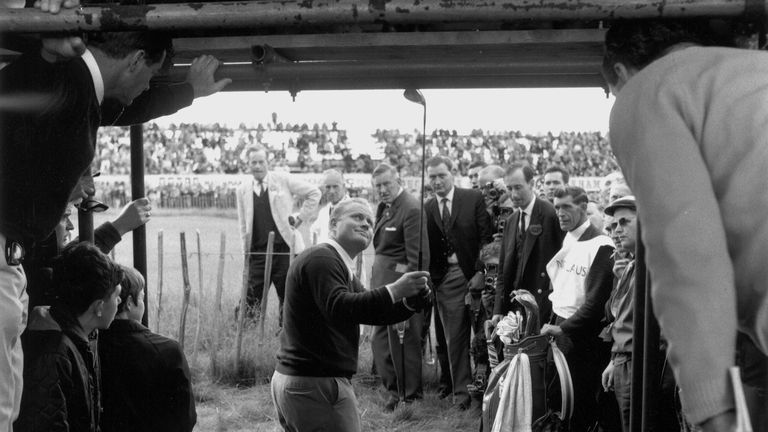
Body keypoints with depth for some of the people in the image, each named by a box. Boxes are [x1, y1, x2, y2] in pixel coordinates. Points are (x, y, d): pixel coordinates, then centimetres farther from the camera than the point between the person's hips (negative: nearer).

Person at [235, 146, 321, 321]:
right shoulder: (243, 190, 8)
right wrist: (246, 252, 8)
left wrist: (300, 218, 2)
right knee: (251, 299, -4)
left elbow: (314, 193, 6)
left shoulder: (283, 180, 1)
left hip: (284, 248, -2)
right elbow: (243, 225, 14)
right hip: (257, 253, 2)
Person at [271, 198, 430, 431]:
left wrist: (411, 300, -4)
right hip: (316, 385, -11)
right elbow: (339, 307, -31)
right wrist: (394, 290, -36)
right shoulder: (321, 259, -14)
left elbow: (369, 312, 14)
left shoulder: (338, 265, 19)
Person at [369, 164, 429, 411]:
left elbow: (418, 256, -19)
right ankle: (393, 389, 33)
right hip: (381, 278, 9)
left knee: (403, 339, 3)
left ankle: (410, 397, 19)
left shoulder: (411, 209, -16)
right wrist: (375, 279, 6)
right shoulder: (384, 207, 11)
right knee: (380, 339, 16)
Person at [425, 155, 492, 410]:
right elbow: (426, 250, 7)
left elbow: (486, 237, -2)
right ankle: (460, 390, 15)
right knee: (453, 336, 2)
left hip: (471, 274, -2)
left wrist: (481, 271, -9)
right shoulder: (426, 210, 9)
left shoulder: (474, 199, 1)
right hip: (444, 278, 2)